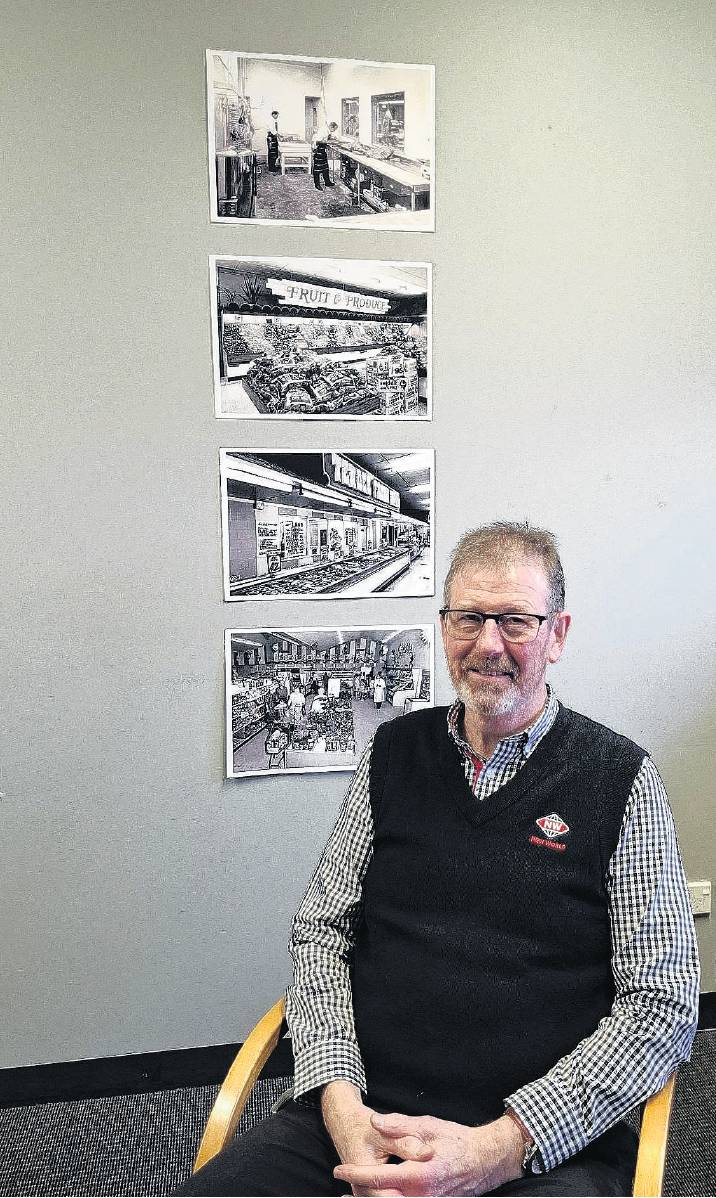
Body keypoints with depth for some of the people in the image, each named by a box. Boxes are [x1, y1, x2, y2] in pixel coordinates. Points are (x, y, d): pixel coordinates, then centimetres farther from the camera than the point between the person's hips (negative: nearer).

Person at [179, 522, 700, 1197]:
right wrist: (341, 1103, -6)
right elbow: (321, 932, 9)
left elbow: (663, 1003, -4)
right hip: (360, 1114, 3)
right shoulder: (392, 754, 8)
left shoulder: (619, 779, -2)